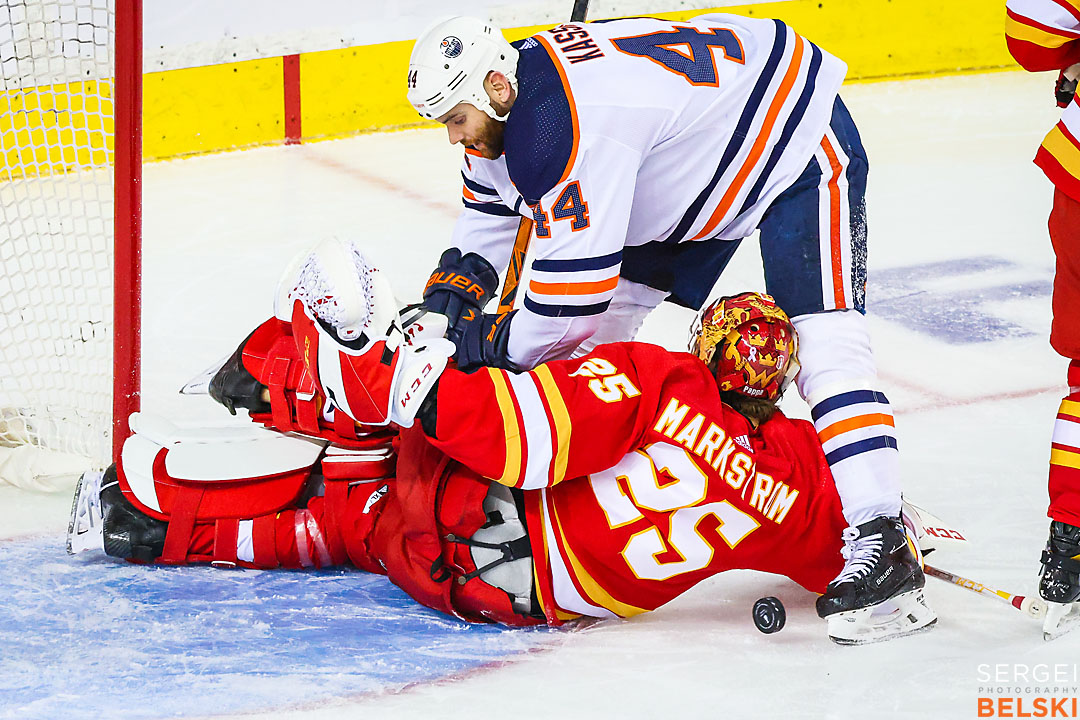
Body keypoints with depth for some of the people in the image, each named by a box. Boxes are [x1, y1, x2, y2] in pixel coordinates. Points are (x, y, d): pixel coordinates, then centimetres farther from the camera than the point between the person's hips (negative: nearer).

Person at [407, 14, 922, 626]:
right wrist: (457, 280, 1)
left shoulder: (564, 126, -35)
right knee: (607, 313, 9)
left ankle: (880, 535, -28)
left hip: (799, 138, -11)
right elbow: (491, 206, 15)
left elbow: (579, 278, -35)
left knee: (820, 335, -22)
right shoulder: (508, 102, -5)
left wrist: (500, 342, -21)